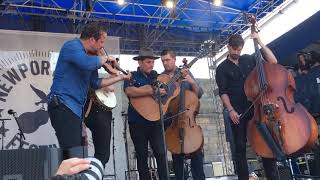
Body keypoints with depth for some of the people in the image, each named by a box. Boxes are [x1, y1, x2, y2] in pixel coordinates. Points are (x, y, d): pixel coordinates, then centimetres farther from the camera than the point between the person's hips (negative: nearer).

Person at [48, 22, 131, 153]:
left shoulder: (88, 55, 18)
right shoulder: (72, 46, -9)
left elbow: (96, 83, 22)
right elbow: (88, 63, -30)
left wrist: (121, 77, 24)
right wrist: (105, 59, -10)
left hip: (76, 108, 10)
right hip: (63, 104, -10)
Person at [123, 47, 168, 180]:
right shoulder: (132, 76, -1)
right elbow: (129, 91, -22)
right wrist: (153, 91, -25)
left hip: (155, 121, 3)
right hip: (137, 122, -3)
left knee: (160, 152, -2)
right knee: (142, 155, 6)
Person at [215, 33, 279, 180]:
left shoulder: (249, 59, 13)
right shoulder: (222, 68, 6)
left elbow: (273, 61, 6)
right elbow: (223, 92, -1)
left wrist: (260, 43, 1)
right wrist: (231, 110, -13)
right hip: (237, 111, -2)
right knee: (240, 147, 1)